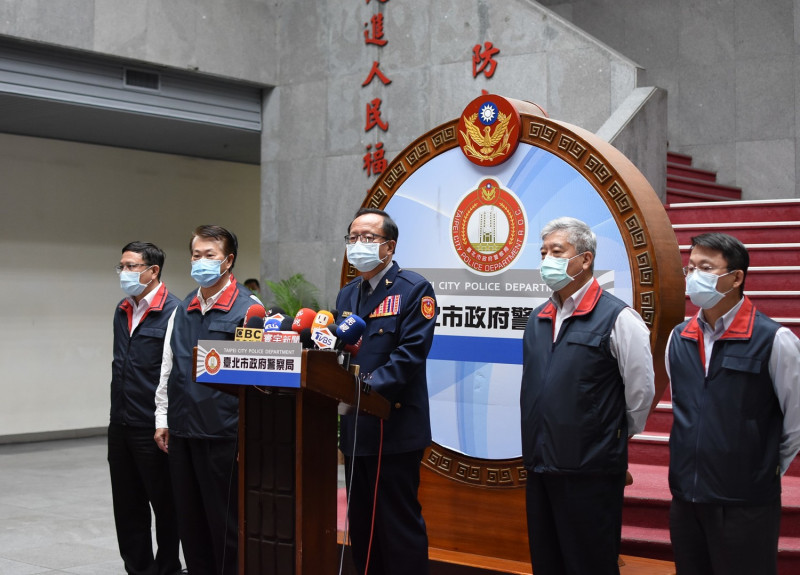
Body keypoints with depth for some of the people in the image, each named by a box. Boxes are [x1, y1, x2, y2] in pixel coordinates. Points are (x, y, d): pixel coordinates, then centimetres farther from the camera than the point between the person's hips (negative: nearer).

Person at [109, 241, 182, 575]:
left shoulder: (173, 311, -14)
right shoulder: (122, 311, 12)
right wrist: (118, 413, 18)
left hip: (153, 428, -8)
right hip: (120, 426, 8)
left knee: (165, 504, 7)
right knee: (127, 507, 14)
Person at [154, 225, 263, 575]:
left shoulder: (247, 308, -7)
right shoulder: (182, 310, 13)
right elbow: (167, 368, 17)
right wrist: (162, 418, 14)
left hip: (222, 431, -6)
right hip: (181, 429, 6)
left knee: (224, 519, 1)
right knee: (189, 519, 13)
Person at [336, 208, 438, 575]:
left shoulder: (413, 289, -7)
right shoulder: (347, 295, 16)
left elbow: (411, 353, -17)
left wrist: (367, 387, -27)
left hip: (395, 428, -7)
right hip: (356, 428, 7)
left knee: (399, 527, -1)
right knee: (361, 525, 14)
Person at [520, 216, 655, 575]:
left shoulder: (617, 317, -10)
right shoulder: (539, 318, 12)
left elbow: (641, 392, -7)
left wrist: (615, 438, 2)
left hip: (589, 472, -7)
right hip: (539, 466, 7)